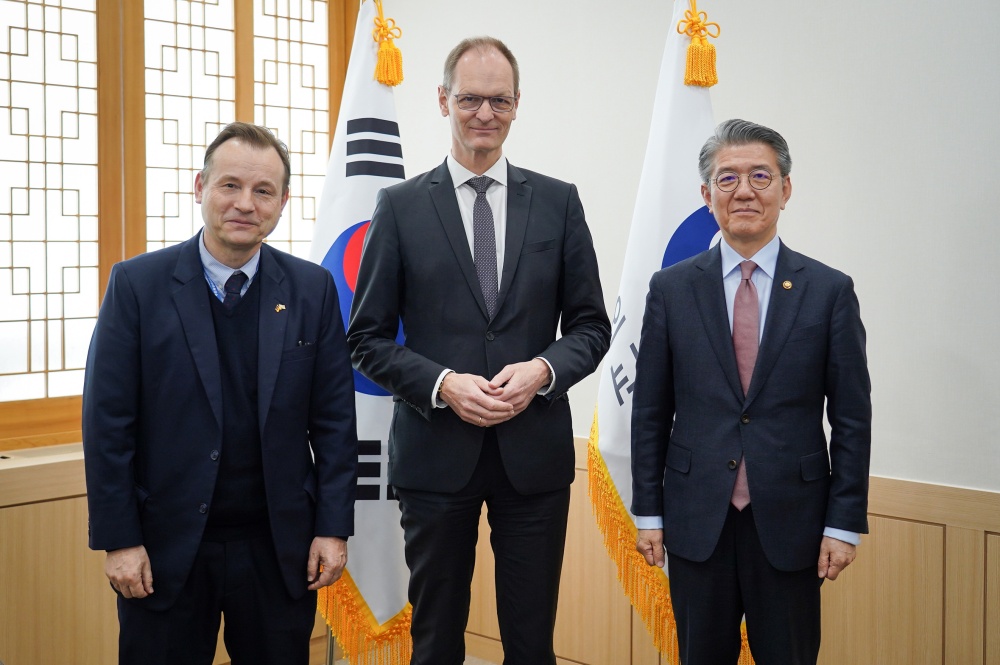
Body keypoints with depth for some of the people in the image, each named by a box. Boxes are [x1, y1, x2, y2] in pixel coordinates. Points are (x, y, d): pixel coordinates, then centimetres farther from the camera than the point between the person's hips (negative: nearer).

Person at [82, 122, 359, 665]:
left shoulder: (313, 289, 1)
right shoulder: (137, 284, -5)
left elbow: (334, 420, 2)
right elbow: (107, 422, -5)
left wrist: (334, 528, -2)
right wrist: (118, 539, -7)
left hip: (280, 548, 2)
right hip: (166, 546, -1)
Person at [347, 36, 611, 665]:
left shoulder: (559, 201, 5)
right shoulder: (401, 206, 1)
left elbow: (590, 325, 7)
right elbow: (369, 338, 1)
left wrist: (543, 370, -13)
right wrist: (442, 384, -15)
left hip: (535, 454, 1)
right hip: (436, 454, -1)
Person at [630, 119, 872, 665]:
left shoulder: (829, 290, -1)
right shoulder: (671, 289, 2)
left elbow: (851, 417, 0)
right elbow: (650, 411, 4)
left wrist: (845, 523, -4)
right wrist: (649, 512, 2)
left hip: (790, 523, -1)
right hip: (696, 522, 1)